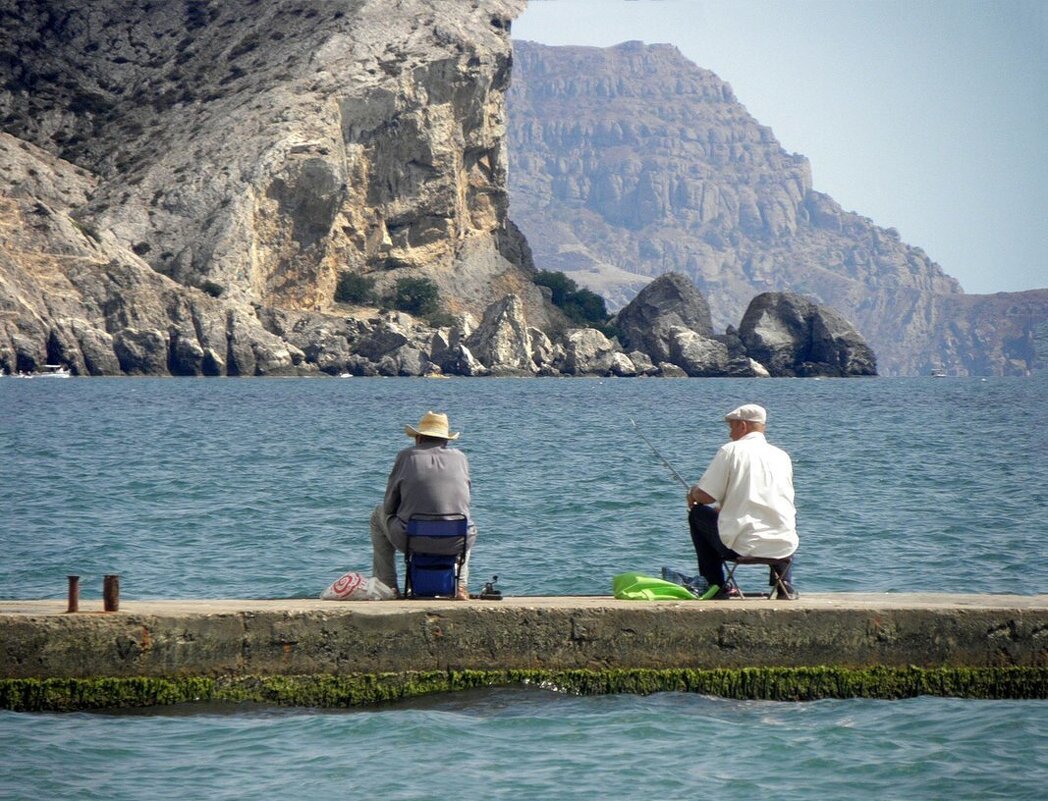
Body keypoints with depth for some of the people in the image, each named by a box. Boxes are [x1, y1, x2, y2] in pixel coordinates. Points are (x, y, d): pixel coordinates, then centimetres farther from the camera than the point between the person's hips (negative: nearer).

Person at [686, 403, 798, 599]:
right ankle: (785, 583, 28)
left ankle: (717, 586, 23)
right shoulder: (782, 456, 13)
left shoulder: (731, 450, -2)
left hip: (741, 546, -5)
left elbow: (706, 496, -5)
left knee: (697, 514, 23)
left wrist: (693, 493, 22)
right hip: (784, 547, 5)